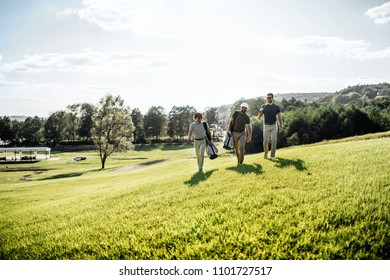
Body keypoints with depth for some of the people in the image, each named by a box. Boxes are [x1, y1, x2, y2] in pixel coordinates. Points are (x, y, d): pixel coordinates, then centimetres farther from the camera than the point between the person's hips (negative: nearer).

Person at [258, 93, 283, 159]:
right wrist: (260, 112, -25)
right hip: (266, 126, 0)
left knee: (274, 140, -7)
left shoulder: (276, 107, 0)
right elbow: (259, 116, -3)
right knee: (265, 141, -3)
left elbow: (279, 116, 4)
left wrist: (281, 126, -2)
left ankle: (272, 155, 3)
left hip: (274, 125, 0)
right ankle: (266, 153, 19)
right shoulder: (264, 106, 0)